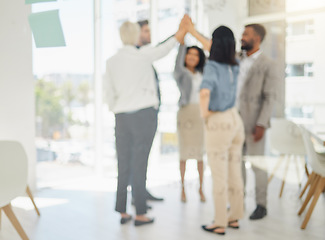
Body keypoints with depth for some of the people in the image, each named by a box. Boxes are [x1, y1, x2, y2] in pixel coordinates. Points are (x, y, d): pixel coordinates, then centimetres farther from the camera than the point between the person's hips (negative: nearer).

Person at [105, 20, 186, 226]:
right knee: (139, 164, -2)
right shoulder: (144, 55, -5)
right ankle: (140, 214, 5)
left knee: (123, 164, 9)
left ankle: (122, 212, 16)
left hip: (122, 116, 4)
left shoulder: (111, 62, 7)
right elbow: (164, 49, 12)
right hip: (144, 114, -4)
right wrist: (181, 32, 27)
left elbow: (110, 93, 11)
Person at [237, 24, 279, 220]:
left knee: (257, 163, 1)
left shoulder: (267, 64, -6)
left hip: (253, 122, -5)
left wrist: (261, 124, -16)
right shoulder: (238, 60, 11)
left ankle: (261, 205, 13)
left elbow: (270, 98, -10)